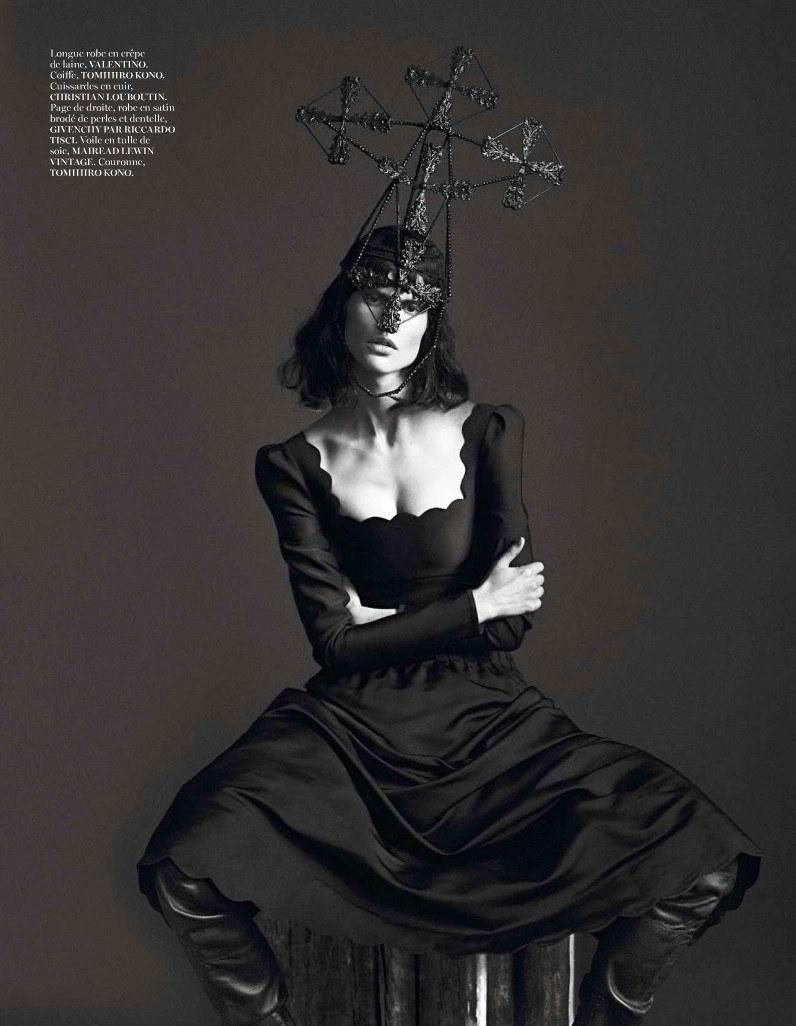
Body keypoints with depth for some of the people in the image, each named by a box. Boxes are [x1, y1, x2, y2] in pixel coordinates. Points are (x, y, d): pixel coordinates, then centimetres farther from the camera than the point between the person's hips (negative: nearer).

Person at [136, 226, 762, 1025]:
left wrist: (381, 621, -5)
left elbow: (513, 623, -4)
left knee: (702, 863, -18)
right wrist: (472, 607, -8)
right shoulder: (294, 464, 1)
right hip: (352, 724, 0)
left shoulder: (488, 431, 1)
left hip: (485, 719, 1)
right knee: (185, 869, -27)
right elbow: (335, 640, -6)